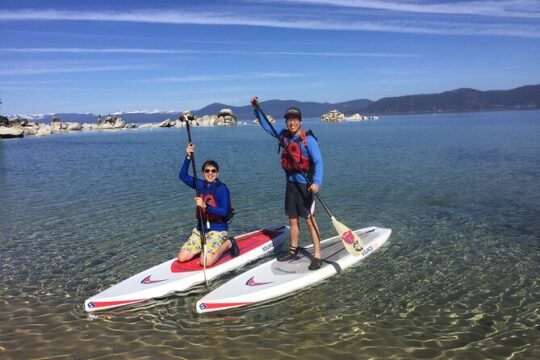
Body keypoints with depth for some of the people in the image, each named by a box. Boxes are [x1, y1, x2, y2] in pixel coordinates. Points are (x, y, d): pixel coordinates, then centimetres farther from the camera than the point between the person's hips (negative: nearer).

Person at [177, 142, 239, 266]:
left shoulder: (222, 189, -12)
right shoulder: (201, 185, 5)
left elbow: (224, 212, -20)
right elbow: (183, 176, -2)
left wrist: (205, 206, -30)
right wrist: (188, 157, -13)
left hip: (217, 230, -6)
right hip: (200, 229, 6)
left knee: (206, 262, -23)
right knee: (182, 258, -4)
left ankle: (228, 243, 2)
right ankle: (207, 247, 18)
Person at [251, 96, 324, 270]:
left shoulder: (308, 139, -14)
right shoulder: (284, 135, 6)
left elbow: (318, 161, -19)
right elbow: (266, 126, 20)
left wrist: (317, 182, -32)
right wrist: (257, 109, 11)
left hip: (305, 184, -7)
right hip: (290, 183, 7)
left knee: (310, 220, -6)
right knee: (292, 219, 15)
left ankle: (317, 256, -1)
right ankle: (293, 250, 29)